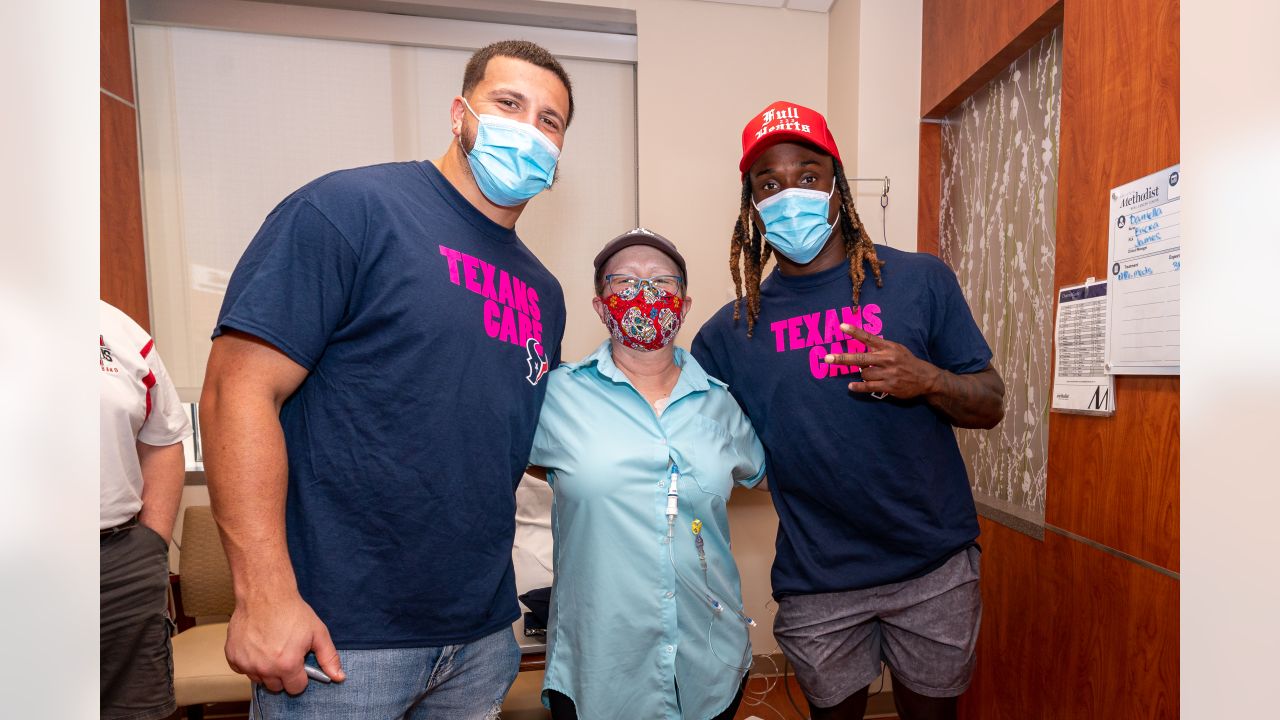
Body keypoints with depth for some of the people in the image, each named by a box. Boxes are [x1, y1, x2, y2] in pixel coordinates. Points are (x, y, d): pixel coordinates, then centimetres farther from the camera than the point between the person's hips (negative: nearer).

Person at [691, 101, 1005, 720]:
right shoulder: (731, 331, -4)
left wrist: (926, 380, -20)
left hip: (934, 566, 1)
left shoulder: (920, 280, -4)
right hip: (816, 586, 0)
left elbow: (990, 404, -1)